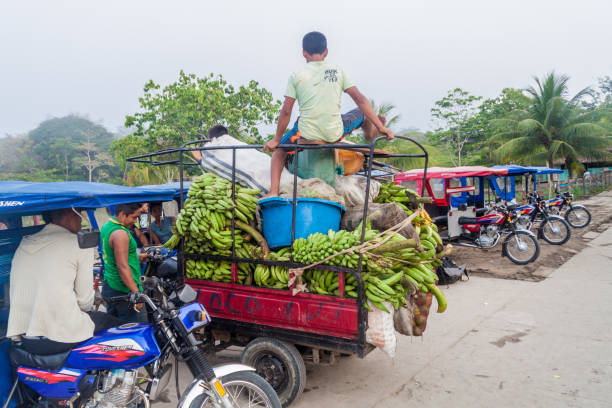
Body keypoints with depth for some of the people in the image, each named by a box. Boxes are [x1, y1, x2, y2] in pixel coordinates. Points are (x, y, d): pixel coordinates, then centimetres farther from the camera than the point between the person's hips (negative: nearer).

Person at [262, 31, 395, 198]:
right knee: (362, 114, 28)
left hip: (307, 135, -1)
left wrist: (276, 140, 7)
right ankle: (370, 132, 60)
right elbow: (360, 100, 0)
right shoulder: (338, 71, 3)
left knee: (279, 149, 26)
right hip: (335, 134, 1)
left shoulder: (296, 76, -2)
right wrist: (381, 127, 4)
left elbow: (286, 112, -3)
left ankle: (274, 192, 11)